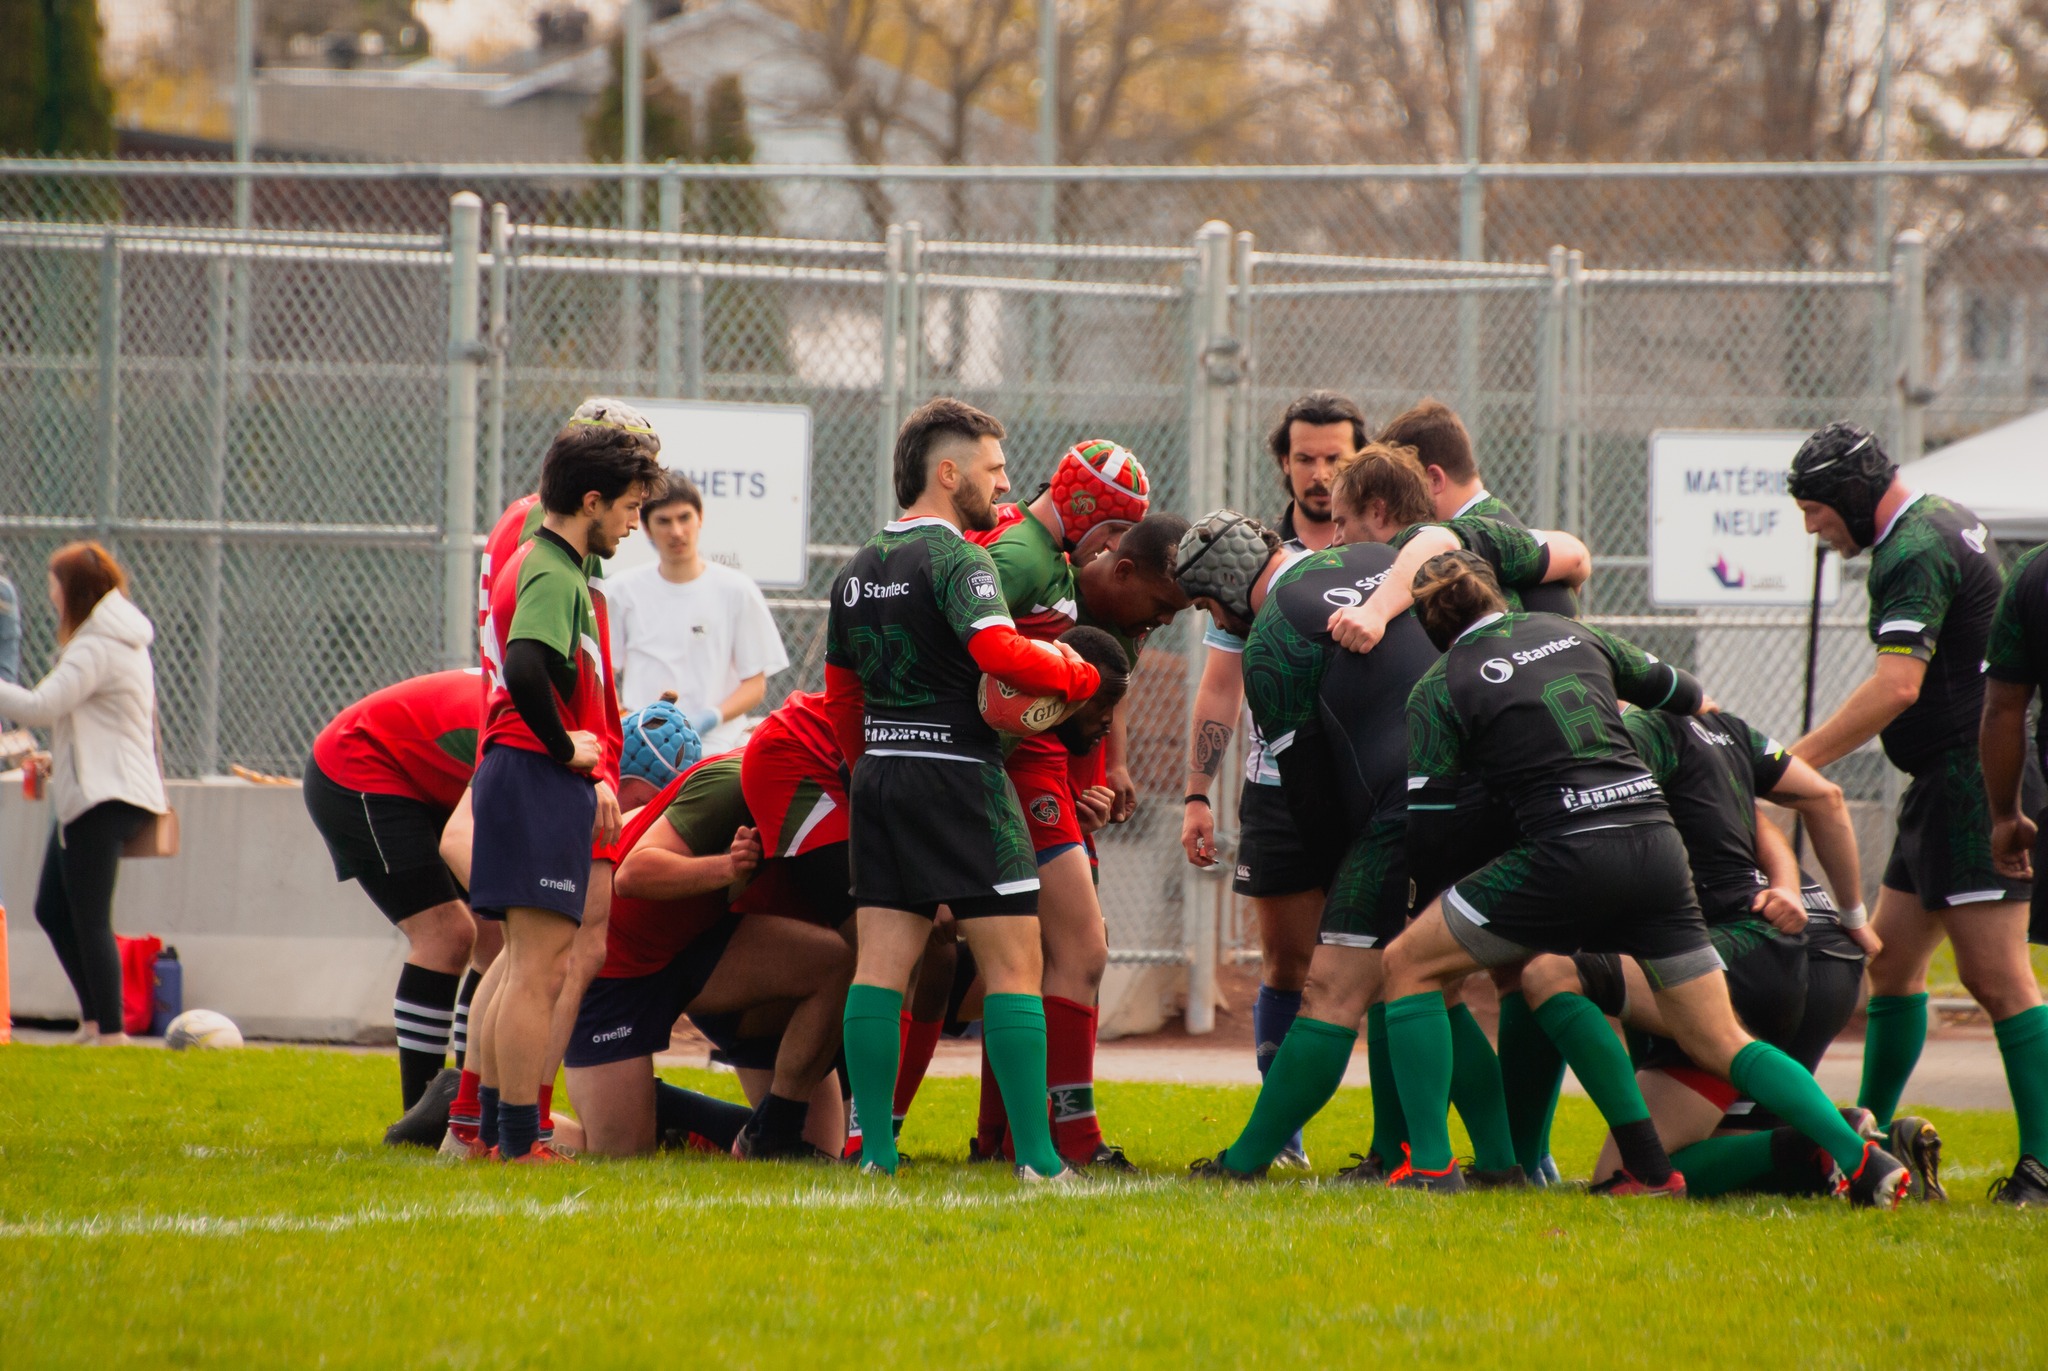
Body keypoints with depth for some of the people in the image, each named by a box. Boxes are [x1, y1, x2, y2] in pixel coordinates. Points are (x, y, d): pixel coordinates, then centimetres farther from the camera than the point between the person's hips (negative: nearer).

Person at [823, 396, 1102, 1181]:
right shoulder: (956, 559, -10)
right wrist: (1075, 673, -10)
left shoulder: (857, 572, 15)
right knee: (1013, 965, -4)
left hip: (880, 774, 7)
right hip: (960, 775, -7)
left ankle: (875, 1149, 1)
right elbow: (998, 651, -26)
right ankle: (1036, 1155, -8)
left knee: (880, 967, 5)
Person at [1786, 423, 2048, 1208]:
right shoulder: (1945, 522, 15)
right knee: (1890, 959, 13)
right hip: (1947, 785, 11)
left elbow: (1897, 685, -27)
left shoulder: (1914, 554, -17)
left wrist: (1795, 762, -27)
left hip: (1973, 781, -11)